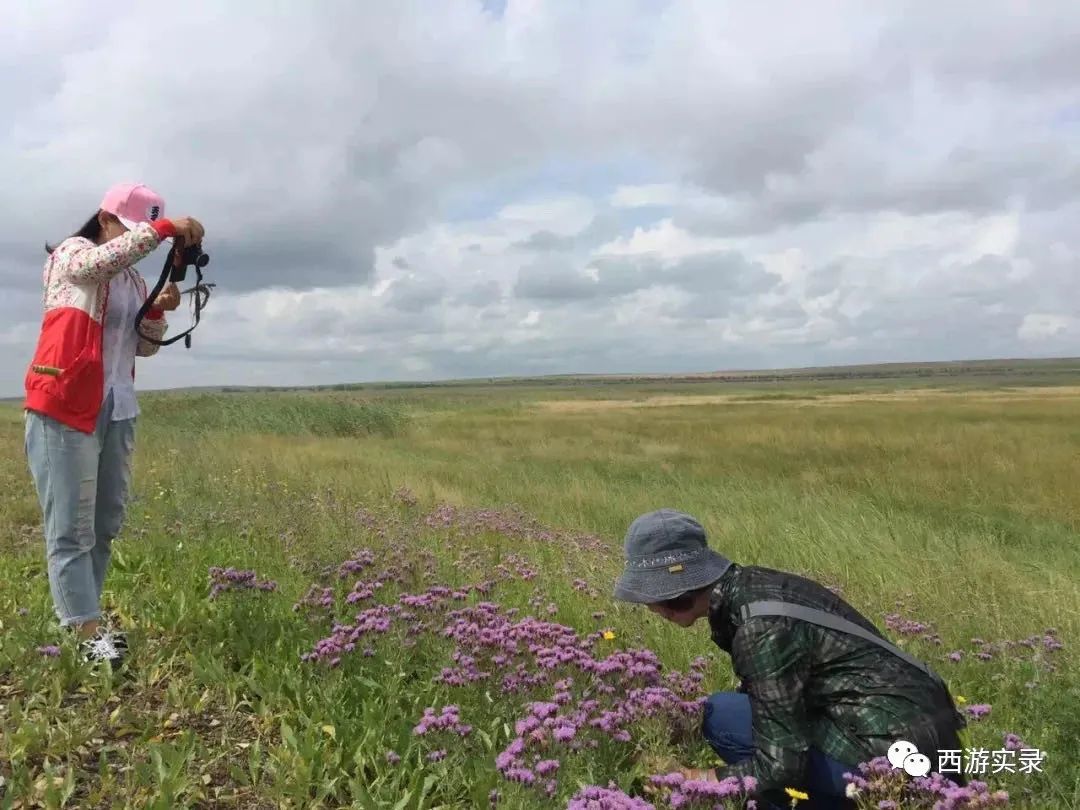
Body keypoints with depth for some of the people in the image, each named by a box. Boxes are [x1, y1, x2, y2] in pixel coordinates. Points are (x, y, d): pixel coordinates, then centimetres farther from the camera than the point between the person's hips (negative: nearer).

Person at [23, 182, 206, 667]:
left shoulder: (133, 280, 18)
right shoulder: (70, 254, 1)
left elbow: (143, 347, 16)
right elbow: (102, 260, -24)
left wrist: (159, 311, -1)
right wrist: (165, 228, -30)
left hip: (117, 411, 7)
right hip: (64, 408, -7)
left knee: (105, 524, 9)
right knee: (71, 527, -7)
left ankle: (76, 616, 19)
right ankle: (88, 632, -7)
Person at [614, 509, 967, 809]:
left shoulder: (764, 628, -23)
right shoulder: (746, 587, 2)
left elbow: (780, 765, -20)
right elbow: (764, 695, 17)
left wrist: (689, 778, -9)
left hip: (898, 753, -9)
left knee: (722, 716, -10)